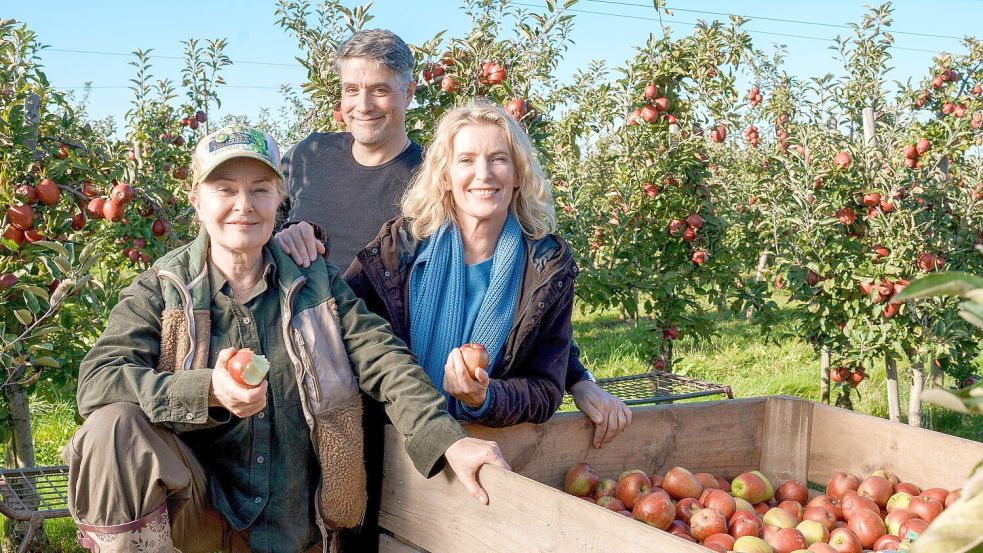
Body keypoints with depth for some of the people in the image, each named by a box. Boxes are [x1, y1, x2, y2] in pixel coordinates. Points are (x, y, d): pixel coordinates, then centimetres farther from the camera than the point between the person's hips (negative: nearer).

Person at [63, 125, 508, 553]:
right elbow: (97, 381, -17)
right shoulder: (160, 291, -2)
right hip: (193, 507, -2)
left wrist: (449, 441, -26)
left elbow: (385, 363, -8)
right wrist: (207, 391, -33)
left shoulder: (317, 284, 3)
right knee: (114, 426, -27)